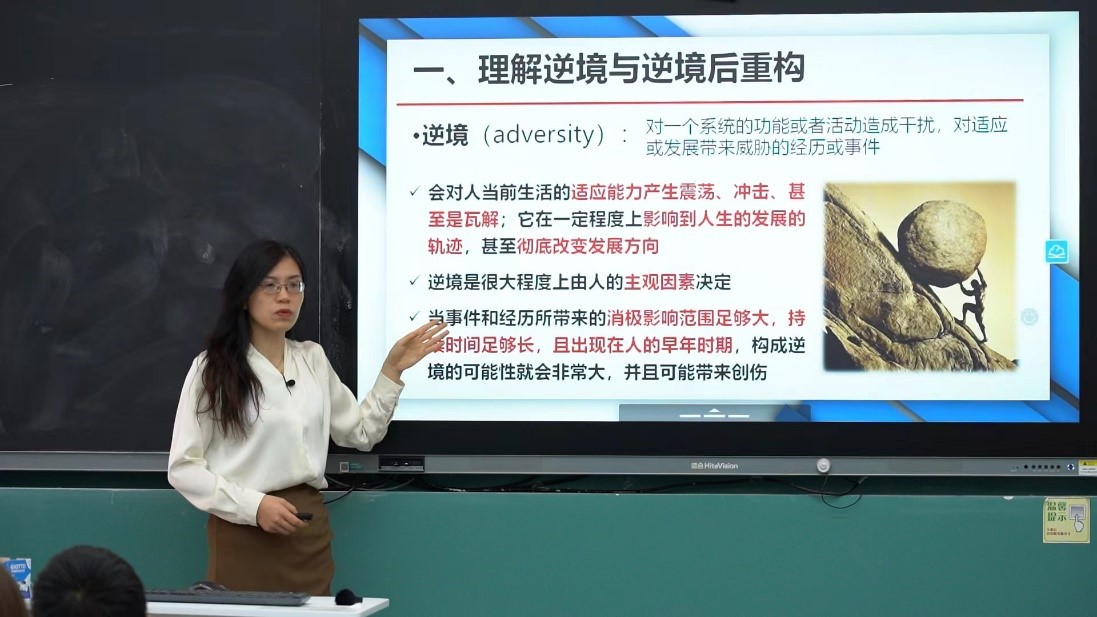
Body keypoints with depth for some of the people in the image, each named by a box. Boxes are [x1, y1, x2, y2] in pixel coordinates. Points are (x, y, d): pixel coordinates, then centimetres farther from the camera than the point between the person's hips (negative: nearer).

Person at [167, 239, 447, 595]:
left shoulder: (313, 359, 11)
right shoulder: (213, 368, -4)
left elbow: (362, 433, 18)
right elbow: (183, 467, -7)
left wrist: (392, 370, 9)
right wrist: (253, 505, -17)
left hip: (309, 531, 5)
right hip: (244, 533, -4)